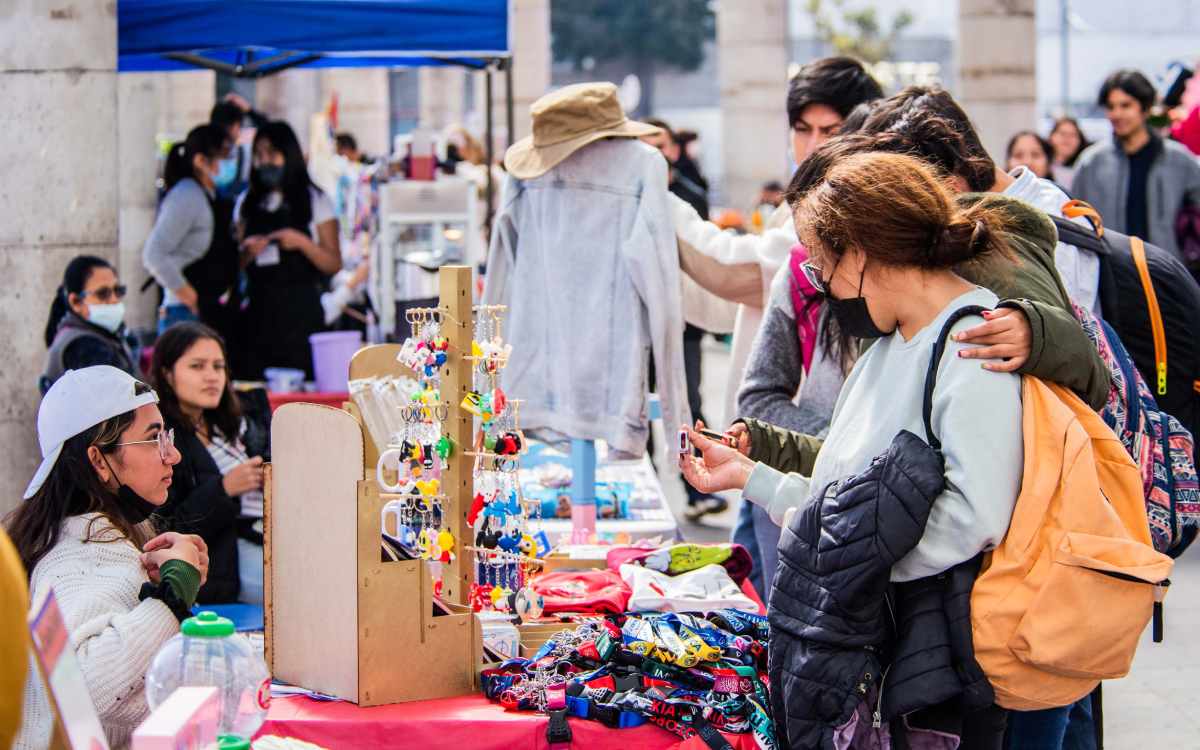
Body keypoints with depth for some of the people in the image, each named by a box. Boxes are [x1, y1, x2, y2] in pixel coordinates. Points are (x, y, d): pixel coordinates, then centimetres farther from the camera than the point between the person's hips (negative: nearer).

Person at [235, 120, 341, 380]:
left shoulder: (314, 200, 5)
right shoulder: (246, 203, 14)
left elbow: (334, 264, 1)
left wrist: (302, 242, -13)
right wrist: (247, 251, -5)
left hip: (300, 310, -3)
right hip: (258, 311, 3)